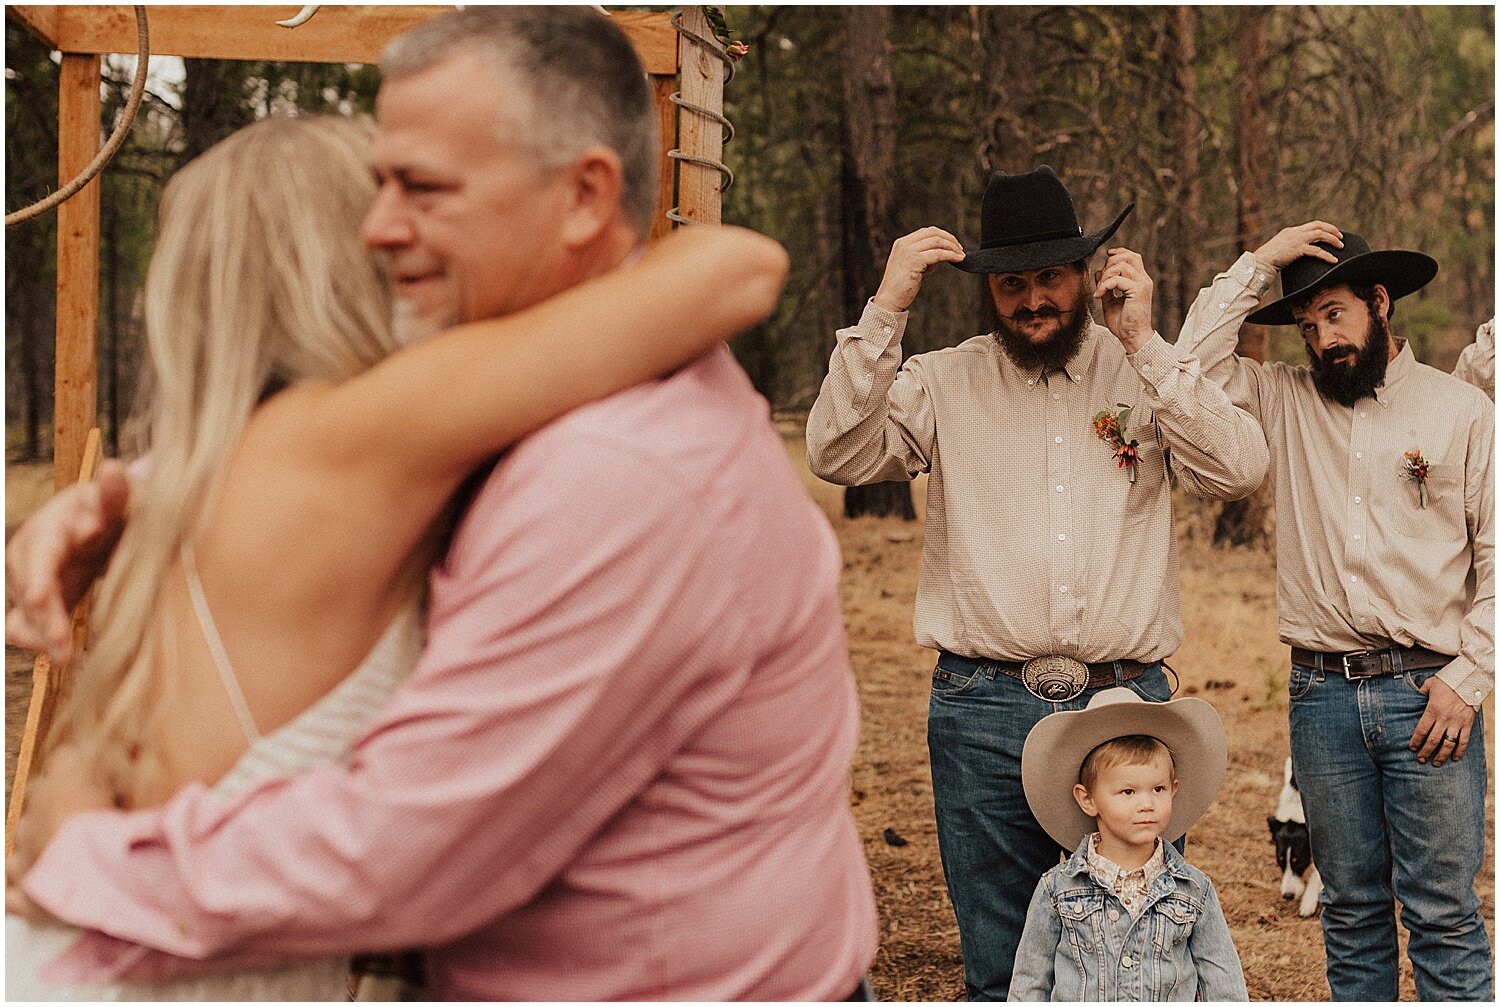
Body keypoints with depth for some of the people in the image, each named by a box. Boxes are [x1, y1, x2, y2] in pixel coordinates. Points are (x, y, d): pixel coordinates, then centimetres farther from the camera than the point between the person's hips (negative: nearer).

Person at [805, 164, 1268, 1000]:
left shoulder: (1147, 374, 7)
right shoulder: (943, 382, 7)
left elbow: (1241, 469, -8)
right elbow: (838, 455, -7)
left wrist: (1144, 340, -12)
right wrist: (886, 311, -11)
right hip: (985, 712, 0)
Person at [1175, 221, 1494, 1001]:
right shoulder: (1286, 402, 11)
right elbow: (1191, 367, -4)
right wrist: (1257, 264, 0)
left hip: (1426, 694, -3)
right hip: (1322, 695, 3)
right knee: (1351, 910, 11)